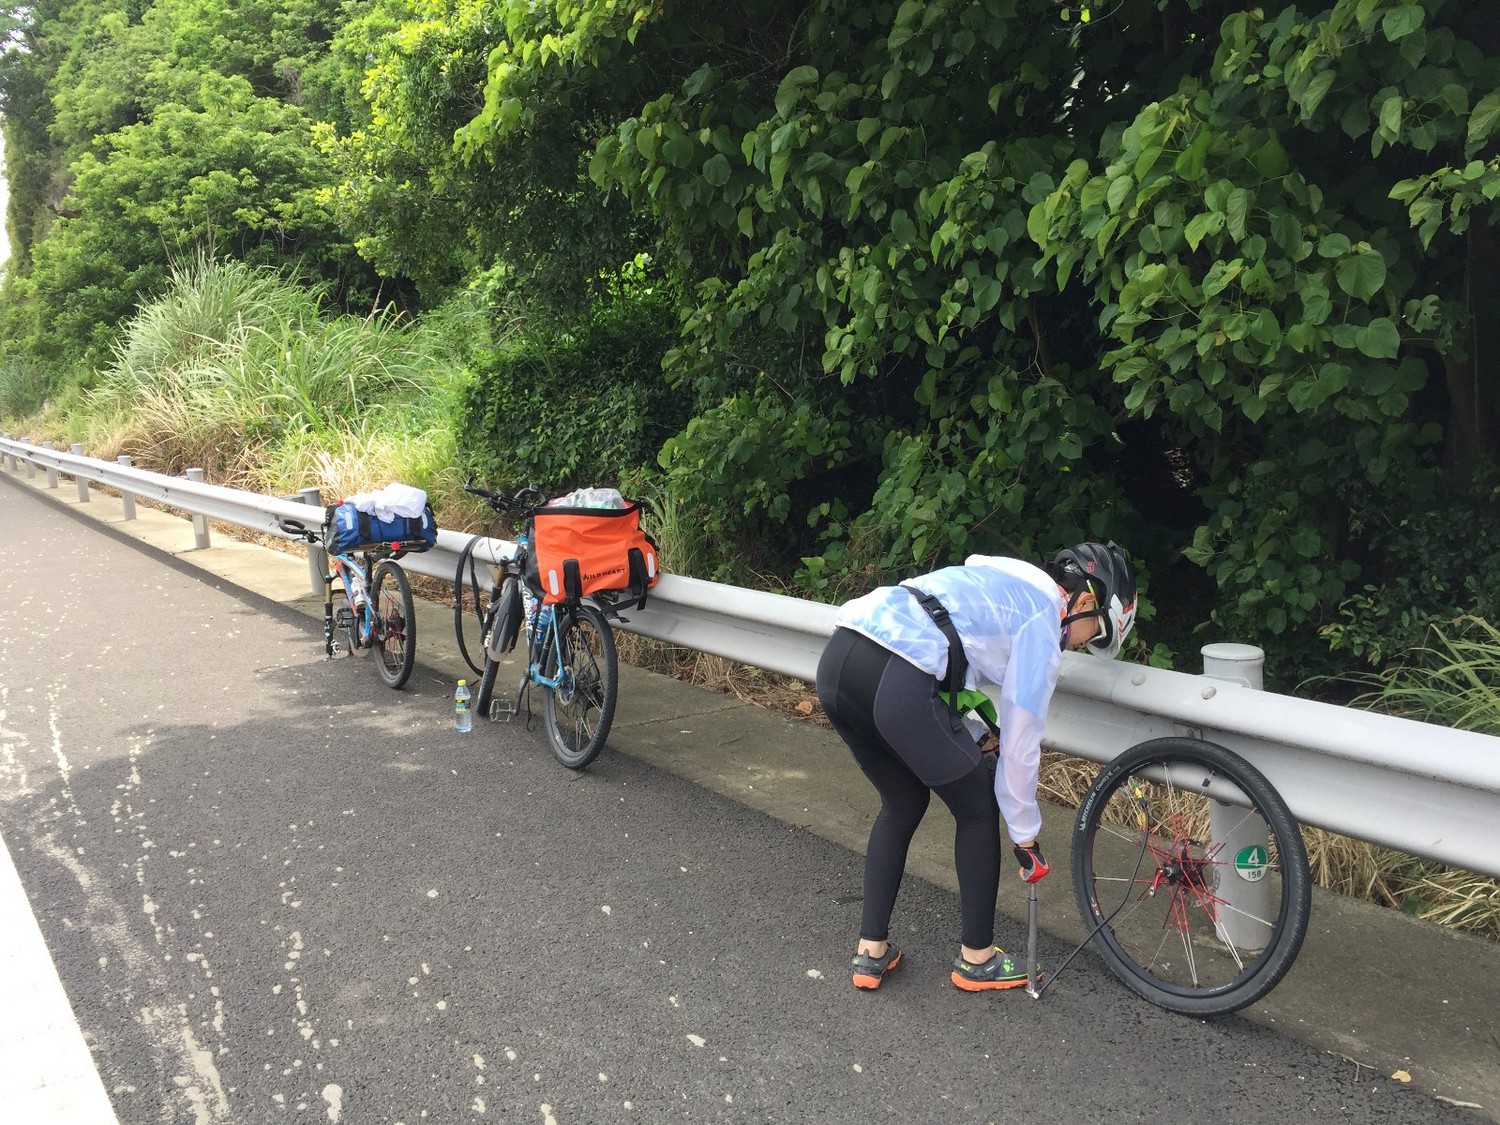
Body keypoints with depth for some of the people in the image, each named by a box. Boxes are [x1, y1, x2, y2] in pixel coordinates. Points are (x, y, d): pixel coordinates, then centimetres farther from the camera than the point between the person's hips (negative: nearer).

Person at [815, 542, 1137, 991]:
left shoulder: (1004, 577, 29)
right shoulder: (1043, 623, 6)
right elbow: (1020, 742, 8)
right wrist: (1026, 836, 20)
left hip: (835, 661, 8)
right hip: (897, 681, -8)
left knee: (902, 806, 27)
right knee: (978, 811, 16)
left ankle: (871, 952, 31)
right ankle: (976, 958, 28)